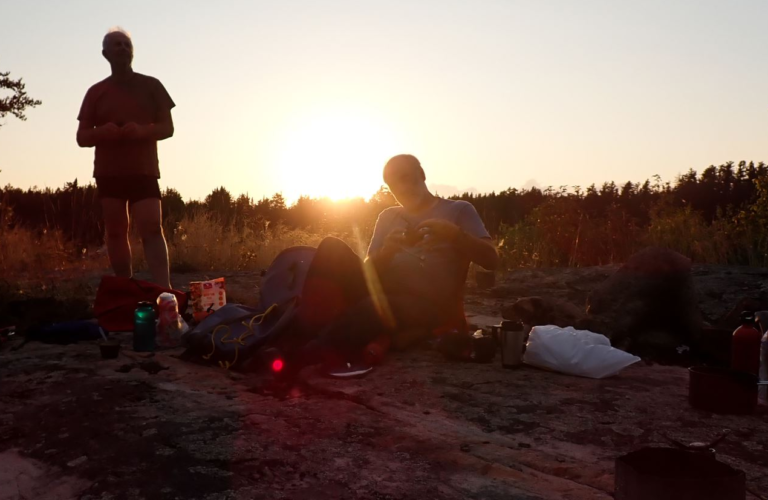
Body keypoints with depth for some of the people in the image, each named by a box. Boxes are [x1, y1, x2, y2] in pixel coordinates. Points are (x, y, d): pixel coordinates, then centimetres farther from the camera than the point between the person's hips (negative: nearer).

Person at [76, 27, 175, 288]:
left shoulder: (151, 85, 9)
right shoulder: (96, 92, 11)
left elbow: (167, 128, 4)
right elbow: (82, 137, 10)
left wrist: (142, 130, -16)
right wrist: (102, 132, -13)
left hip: (143, 171, -2)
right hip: (108, 173, 2)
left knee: (152, 229, -15)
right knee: (115, 232, 2)